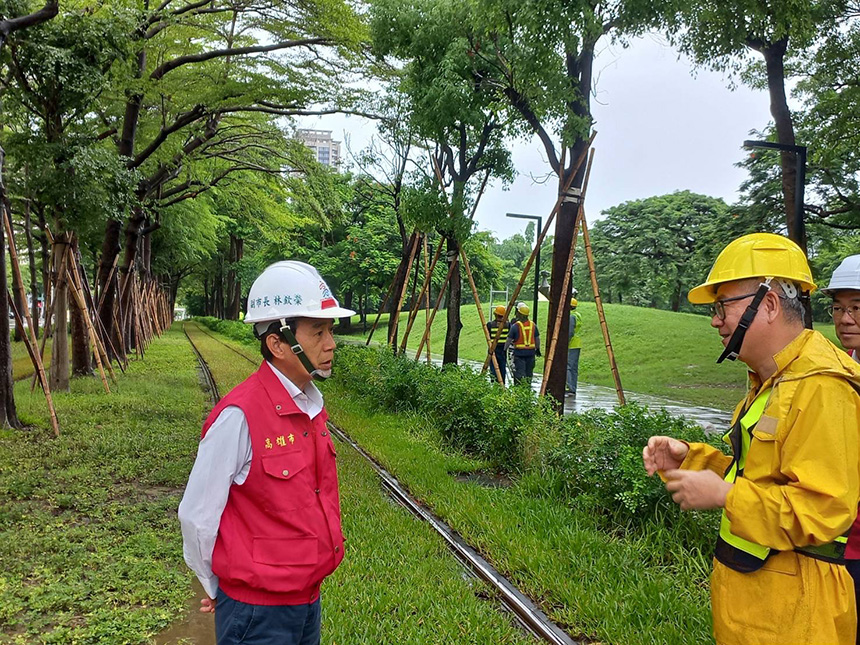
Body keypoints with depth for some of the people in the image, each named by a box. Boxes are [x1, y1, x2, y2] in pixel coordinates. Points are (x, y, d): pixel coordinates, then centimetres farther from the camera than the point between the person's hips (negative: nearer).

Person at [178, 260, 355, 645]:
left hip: (308, 599, 7)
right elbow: (196, 516, -14)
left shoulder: (311, 407, 0)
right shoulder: (240, 415, -23)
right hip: (257, 612, -6)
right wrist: (219, 589, 0)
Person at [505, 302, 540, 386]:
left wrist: (505, 350, 5)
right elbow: (537, 339, 11)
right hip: (531, 352, 4)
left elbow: (509, 340, -7)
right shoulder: (533, 325, 3)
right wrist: (538, 349, 25)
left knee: (519, 374, -3)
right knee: (529, 374, 14)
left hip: (519, 353, -4)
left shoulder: (515, 326, -11)